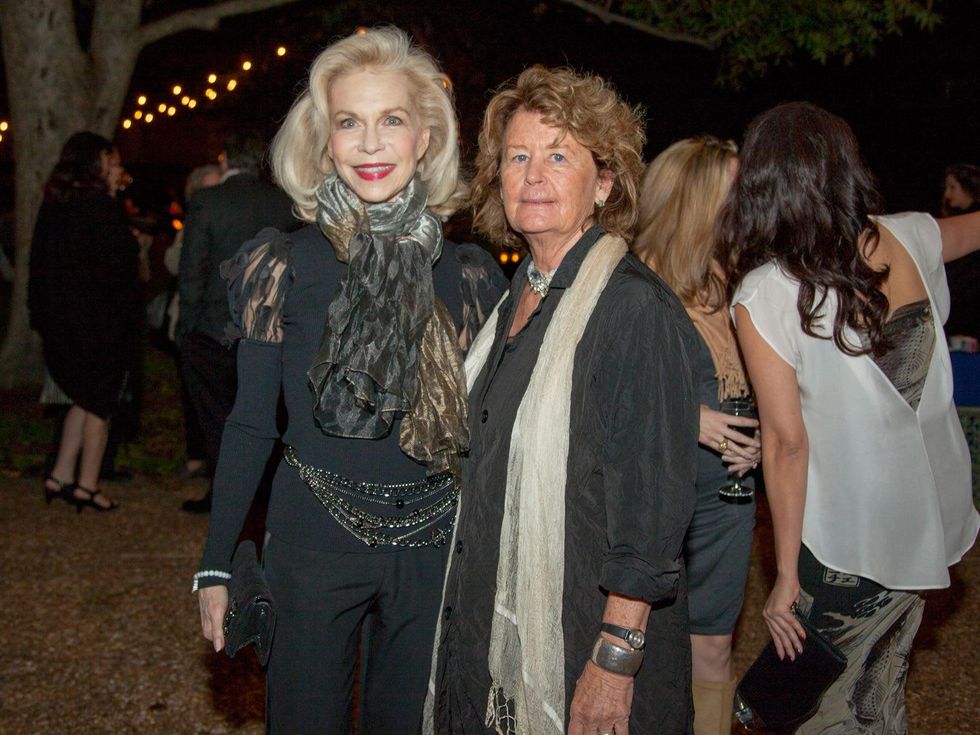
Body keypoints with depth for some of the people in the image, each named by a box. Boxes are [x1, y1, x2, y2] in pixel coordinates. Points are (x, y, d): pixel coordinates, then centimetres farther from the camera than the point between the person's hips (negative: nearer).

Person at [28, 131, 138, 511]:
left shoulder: (52, 205, 8)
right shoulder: (100, 206, -16)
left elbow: (40, 264, 11)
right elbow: (119, 262, -18)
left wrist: (42, 314, 15)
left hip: (58, 319, 8)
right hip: (99, 321, -8)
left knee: (87, 397, 20)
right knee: (100, 401, 5)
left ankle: (61, 475, 18)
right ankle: (86, 485, 11)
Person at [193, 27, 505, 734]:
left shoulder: (470, 274, -1)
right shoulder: (288, 266, -6)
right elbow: (251, 424, -1)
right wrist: (216, 565, 0)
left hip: (434, 543, 2)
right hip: (313, 540, -1)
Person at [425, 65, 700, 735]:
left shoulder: (635, 308, -19)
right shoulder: (520, 294, 6)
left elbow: (652, 505, -20)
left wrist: (616, 658, -21)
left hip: (583, 631, -7)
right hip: (494, 619, 7)